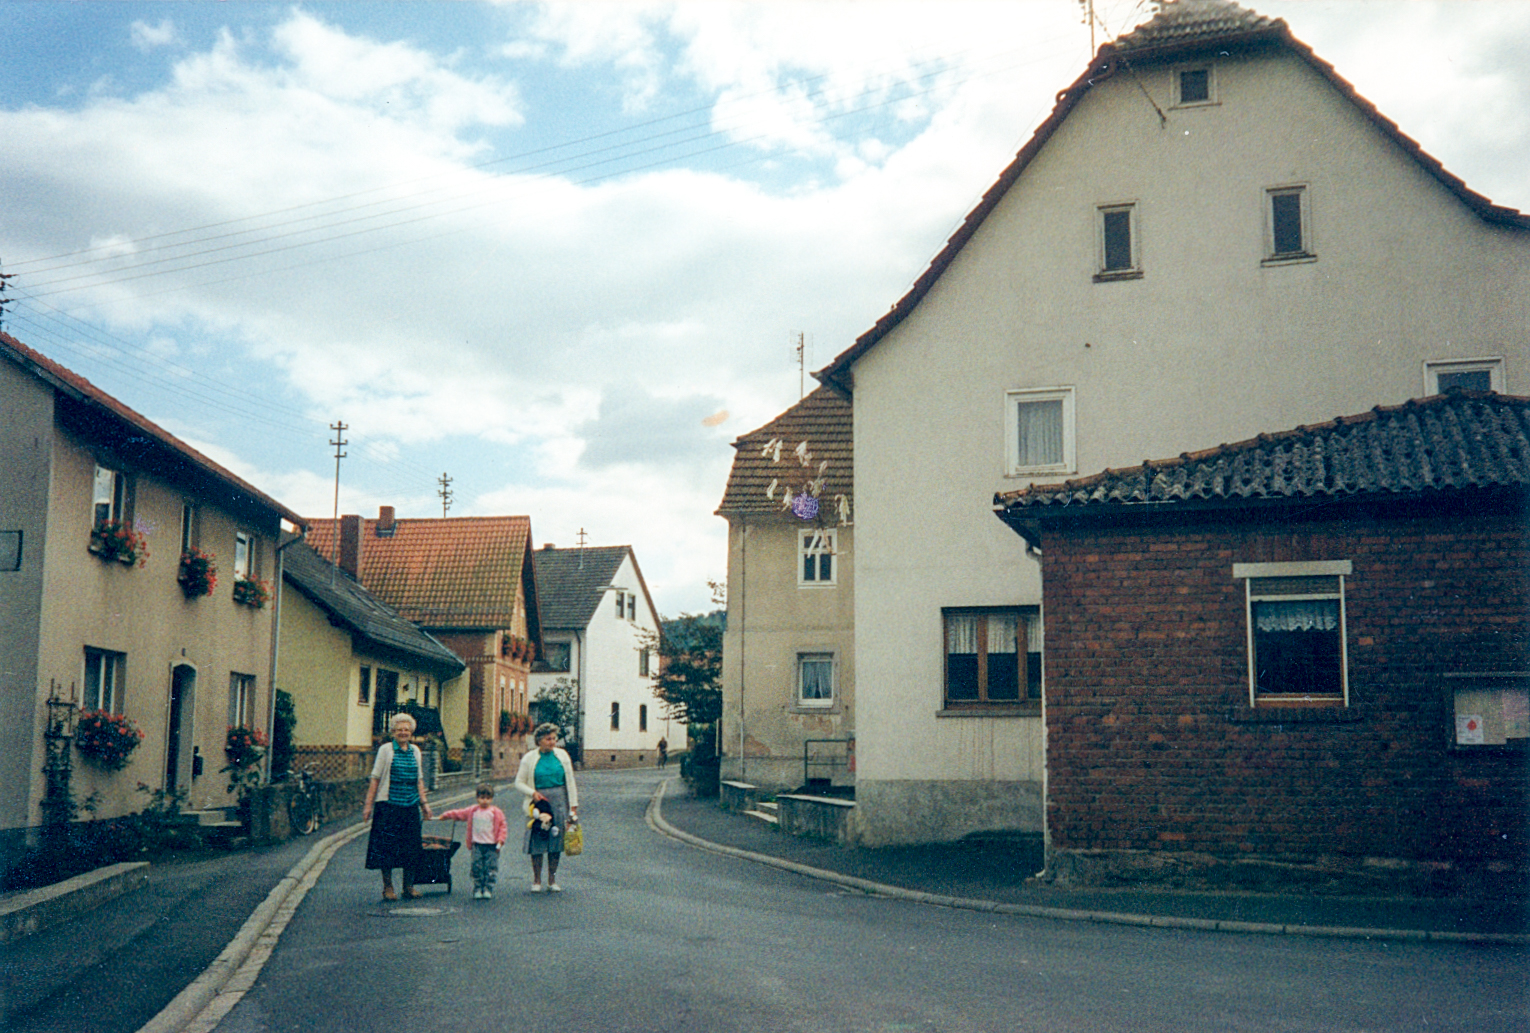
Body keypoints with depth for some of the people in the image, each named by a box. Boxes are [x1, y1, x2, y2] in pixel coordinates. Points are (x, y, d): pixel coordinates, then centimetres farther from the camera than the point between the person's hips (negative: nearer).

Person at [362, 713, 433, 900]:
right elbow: (375, 778, -3)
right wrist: (368, 804, -7)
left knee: (411, 846, 5)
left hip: (410, 805, 4)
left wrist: (424, 802, 13)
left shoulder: (415, 751, 12)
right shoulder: (385, 749, -2)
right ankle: (388, 887, 7)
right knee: (387, 845, -2)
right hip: (388, 804, -4)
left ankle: (409, 886, 14)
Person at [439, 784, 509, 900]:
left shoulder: (497, 813, 0)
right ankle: (477, 890, 6)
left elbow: (503, 827, 0)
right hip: (477, 845, 2)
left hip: (492, 846, -2)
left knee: (491, 868, -3)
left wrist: (500, 840, -8)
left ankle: (488, 890, 4)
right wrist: (446, 815, 25)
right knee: (477, 868, 0)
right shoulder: (472, 812, 10)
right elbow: (459, 814, 21)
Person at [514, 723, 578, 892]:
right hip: (538, 802, -2)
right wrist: (533, 793, -13)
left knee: (556, 840, 4)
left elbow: (570, 782, 9)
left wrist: (573, 806, 7)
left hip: (559, 801, 2)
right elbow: (519, 783, 4)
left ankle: (552, 880, 14)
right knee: (537, 841, -2)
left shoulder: (562, 756, 5)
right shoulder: (529, 759, 0)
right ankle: (536, 880, 10)